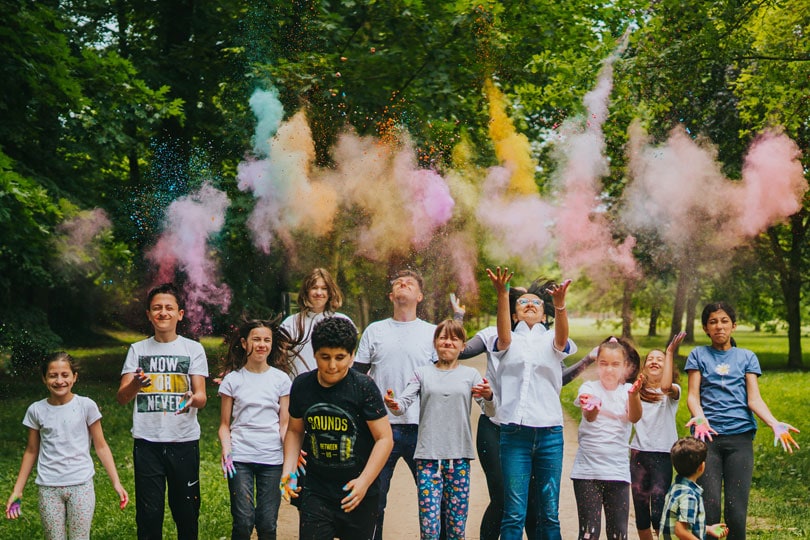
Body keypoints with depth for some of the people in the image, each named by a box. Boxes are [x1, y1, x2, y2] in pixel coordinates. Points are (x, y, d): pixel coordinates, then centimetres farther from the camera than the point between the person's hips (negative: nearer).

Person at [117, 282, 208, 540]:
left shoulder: (193, 349, 6)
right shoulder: (138, 350, 8)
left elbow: (202, 398, -2)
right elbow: (122, 397, -1)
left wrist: (193, 399, -26)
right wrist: (136, 383, -24)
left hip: (184, 441, 0)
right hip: (147, 442, 0)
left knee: (187, 512, 3)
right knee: (149, 514, -1)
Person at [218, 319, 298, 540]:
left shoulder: (281, 379, 7)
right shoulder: (233, 379, 5)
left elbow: (284, 424, 7)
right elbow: (225, 424, 7)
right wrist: (226, 449, -11)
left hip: (272, 458, 1)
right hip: (240, 458, -1)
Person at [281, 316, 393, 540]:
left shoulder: (364, 387, -12)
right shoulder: (302, 385, 0)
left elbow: (384, 438, -11)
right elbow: (295, 431, 15)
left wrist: (364, 481, -21)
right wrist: (288, 469, 1)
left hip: (360, 496, -2)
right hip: (316, 493, 2)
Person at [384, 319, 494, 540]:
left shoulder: (470, 374, 10)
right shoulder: (422, 373, 10)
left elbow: (490, 409, 0)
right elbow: (404, 403, -1)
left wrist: (488, 396, -23)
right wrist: (394, 405, -25)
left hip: (459, 456, 1)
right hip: (428, 455, -1)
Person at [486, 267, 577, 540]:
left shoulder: (552, 341, 14)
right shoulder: (509, 342, 12)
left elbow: (562, 336, -10)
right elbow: (504, 335, -12)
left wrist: (559, 303, -31)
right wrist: (502, 294, -29)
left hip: (549, 432, 1)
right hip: (514, 432, -1)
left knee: (550, 512, 4)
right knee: (514, 513, -4)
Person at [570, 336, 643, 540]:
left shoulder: (627, 390, 4)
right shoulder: (589, 388, -1)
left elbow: (634, 417, -16)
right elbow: (589, 417, -21)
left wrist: (634, 395, -38)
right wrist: (591, 410, -47)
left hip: (618, 470, 2)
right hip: (588, 470, -2)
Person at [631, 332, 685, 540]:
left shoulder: (673, 391, 0)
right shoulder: (636, 391, 11)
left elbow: (665, 386, -23)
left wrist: (670, 353, -20)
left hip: (663, 455, -4)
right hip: (638, 454, 4)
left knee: (659, 513, -10)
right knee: (640, 511, 7)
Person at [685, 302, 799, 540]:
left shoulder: (747, 357, 14)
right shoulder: (698, 355, 12)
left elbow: (754, 399, 5)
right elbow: (693, 395, 2)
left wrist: (774, 424, -14)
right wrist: (699, 418, -20)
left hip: (740, 437, 1)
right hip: (707, 437, -1)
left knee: (736, 512, -5)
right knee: (709, 510, -7)